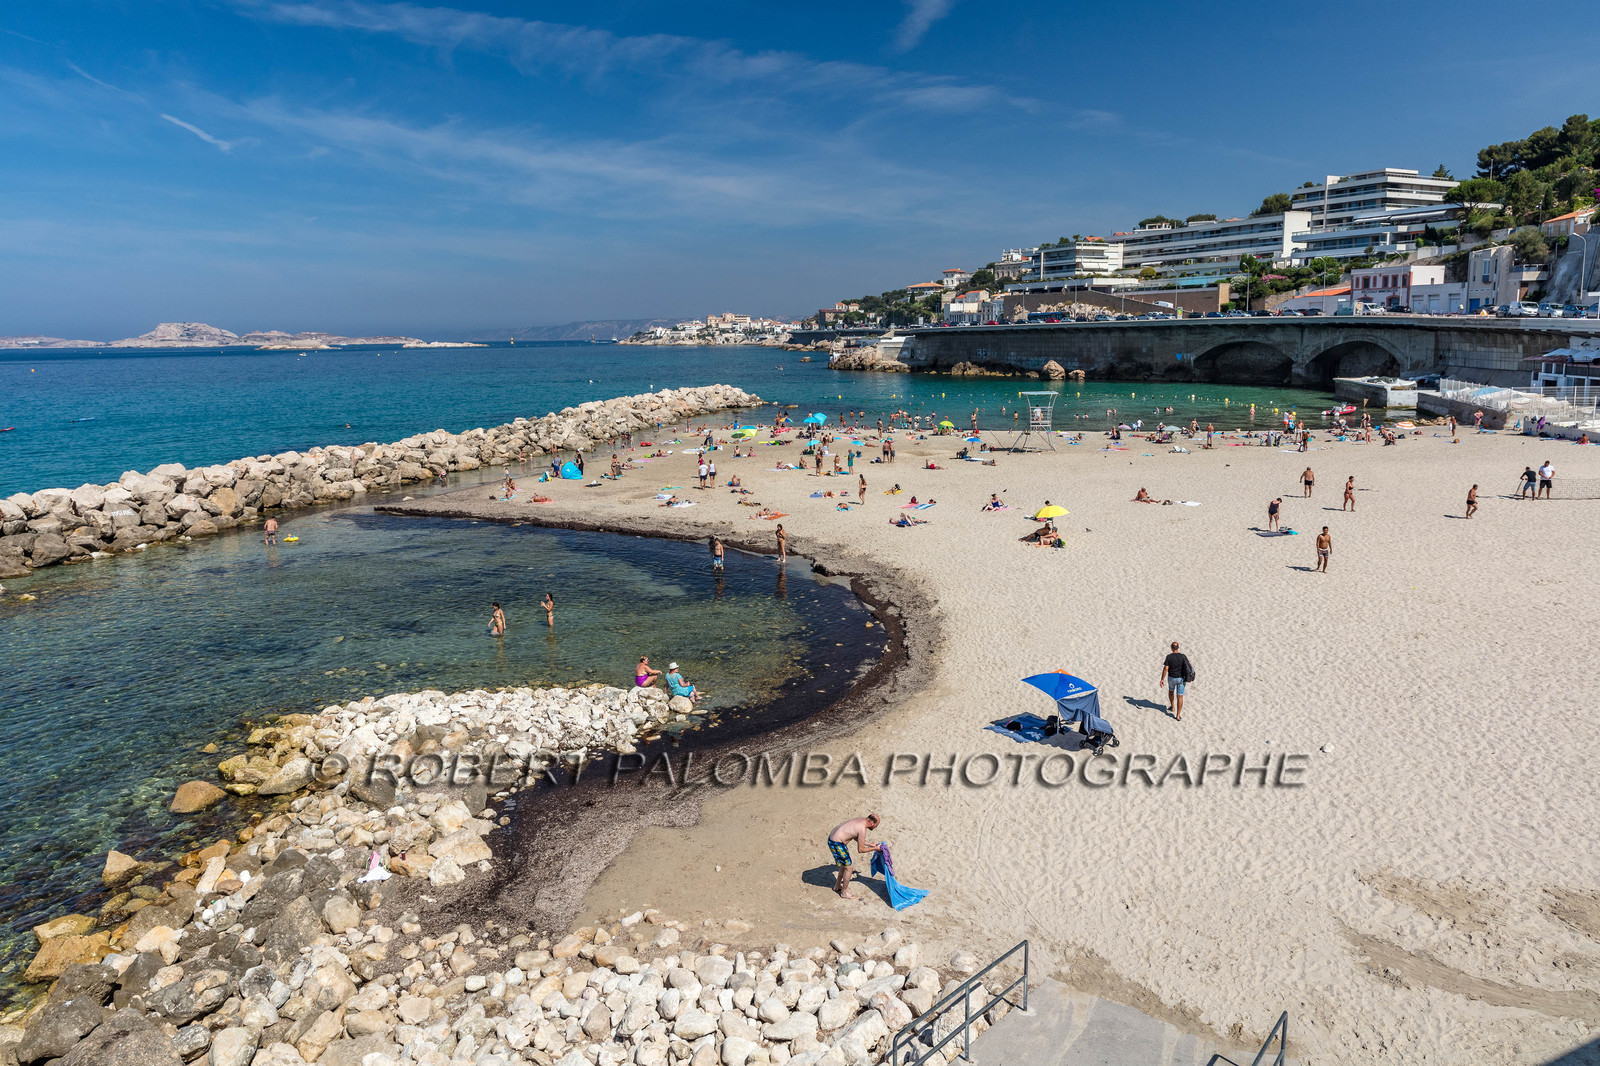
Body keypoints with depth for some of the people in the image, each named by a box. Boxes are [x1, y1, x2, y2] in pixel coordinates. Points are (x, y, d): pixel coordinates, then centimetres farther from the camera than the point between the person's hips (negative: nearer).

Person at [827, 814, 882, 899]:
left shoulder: (860, 820, 9)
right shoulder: (862, 829, -19)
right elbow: (860, 850, -12)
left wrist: (870, 844, 26)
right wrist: (875, 849, -1)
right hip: (837, 844, -9)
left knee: (845, 864, 26)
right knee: (849, 868, 5)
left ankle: (837, 886, 42)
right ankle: (844, 892, 21)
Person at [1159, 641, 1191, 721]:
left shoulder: (1169, 657, -15)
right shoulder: (1183, 656, -10)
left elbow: (1165, 668, -18)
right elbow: (1189, 666, 1)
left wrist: (1162, 679, -12)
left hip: (1171, 678, 0)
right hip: (1181, 679, 0)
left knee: (1171, 691, 30)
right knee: (1180, 696, 3)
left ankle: (1172, 707, 44)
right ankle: (1178, 715, 0)